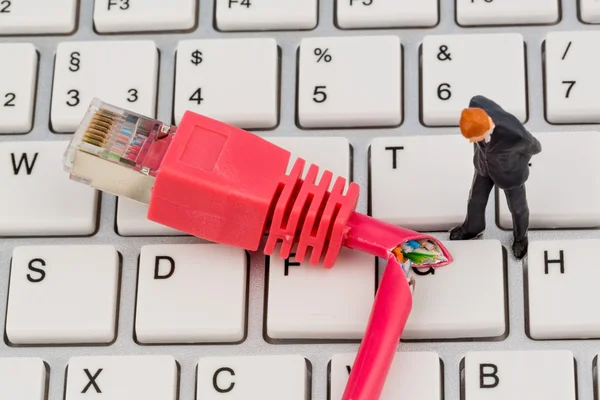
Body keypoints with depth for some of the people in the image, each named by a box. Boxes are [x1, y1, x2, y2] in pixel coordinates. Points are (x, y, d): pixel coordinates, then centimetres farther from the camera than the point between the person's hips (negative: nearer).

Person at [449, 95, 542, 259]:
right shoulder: (476, 104, -37)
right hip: (486, 161, 4)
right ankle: (473, 228, 62)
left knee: (516, 205, 27)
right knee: (476, 197, 29)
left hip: (509, 169, -3)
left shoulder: (515, 134, -48)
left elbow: (534, 147, -21)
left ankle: (520, 234, 61)